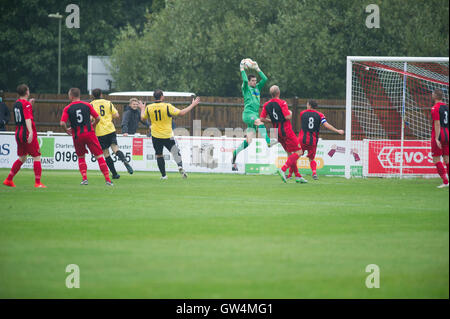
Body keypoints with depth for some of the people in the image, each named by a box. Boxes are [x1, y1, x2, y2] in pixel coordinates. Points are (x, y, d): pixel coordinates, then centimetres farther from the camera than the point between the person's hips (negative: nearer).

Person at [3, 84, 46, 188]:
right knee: (36, 157, -3)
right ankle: (37, 182, -8)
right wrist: (30, 132, -31)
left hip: (18, 133, 8)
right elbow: (28, 119, -22)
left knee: (22, 158, 17)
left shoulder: (16, 103, 13)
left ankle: (8, 180, 15)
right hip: (27, 133, -8)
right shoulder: (26, 104, -11)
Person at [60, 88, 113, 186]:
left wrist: (66, 130, 11)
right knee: (99, 156, 2)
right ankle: (107, 179, -4)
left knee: (81, 157, 20)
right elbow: (98, 118, 3)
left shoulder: (67, 109, 1)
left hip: (77, 135, 0)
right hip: (89, 133, 0)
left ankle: (84, 178, 5)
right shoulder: (87, 105, 4)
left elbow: (62, 123, -9)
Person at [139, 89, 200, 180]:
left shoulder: (148, 108, -2)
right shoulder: (167, 106, -11)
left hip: (156, 136, 2)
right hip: (167, 136, -2)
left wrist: (142, 109, 33)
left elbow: (143, 118, 13)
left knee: (159, 155, 12)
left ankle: (163, 175, 9)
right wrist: (192, 105, -2)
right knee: (176, 152, 8)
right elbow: (181, 113, -11)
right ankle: (180, 166, -17)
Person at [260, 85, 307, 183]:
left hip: (277, 132, 8)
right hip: (286, 131, -8)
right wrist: (290, 113, 2)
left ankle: (298, 176, 14)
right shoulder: (282, 103, -15)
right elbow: (288, 117, -21)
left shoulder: (266, 105, 4)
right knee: (298, 152, -5)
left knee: (290, 154, 15)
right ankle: (283, 169, -20)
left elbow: (262, 119, 4)